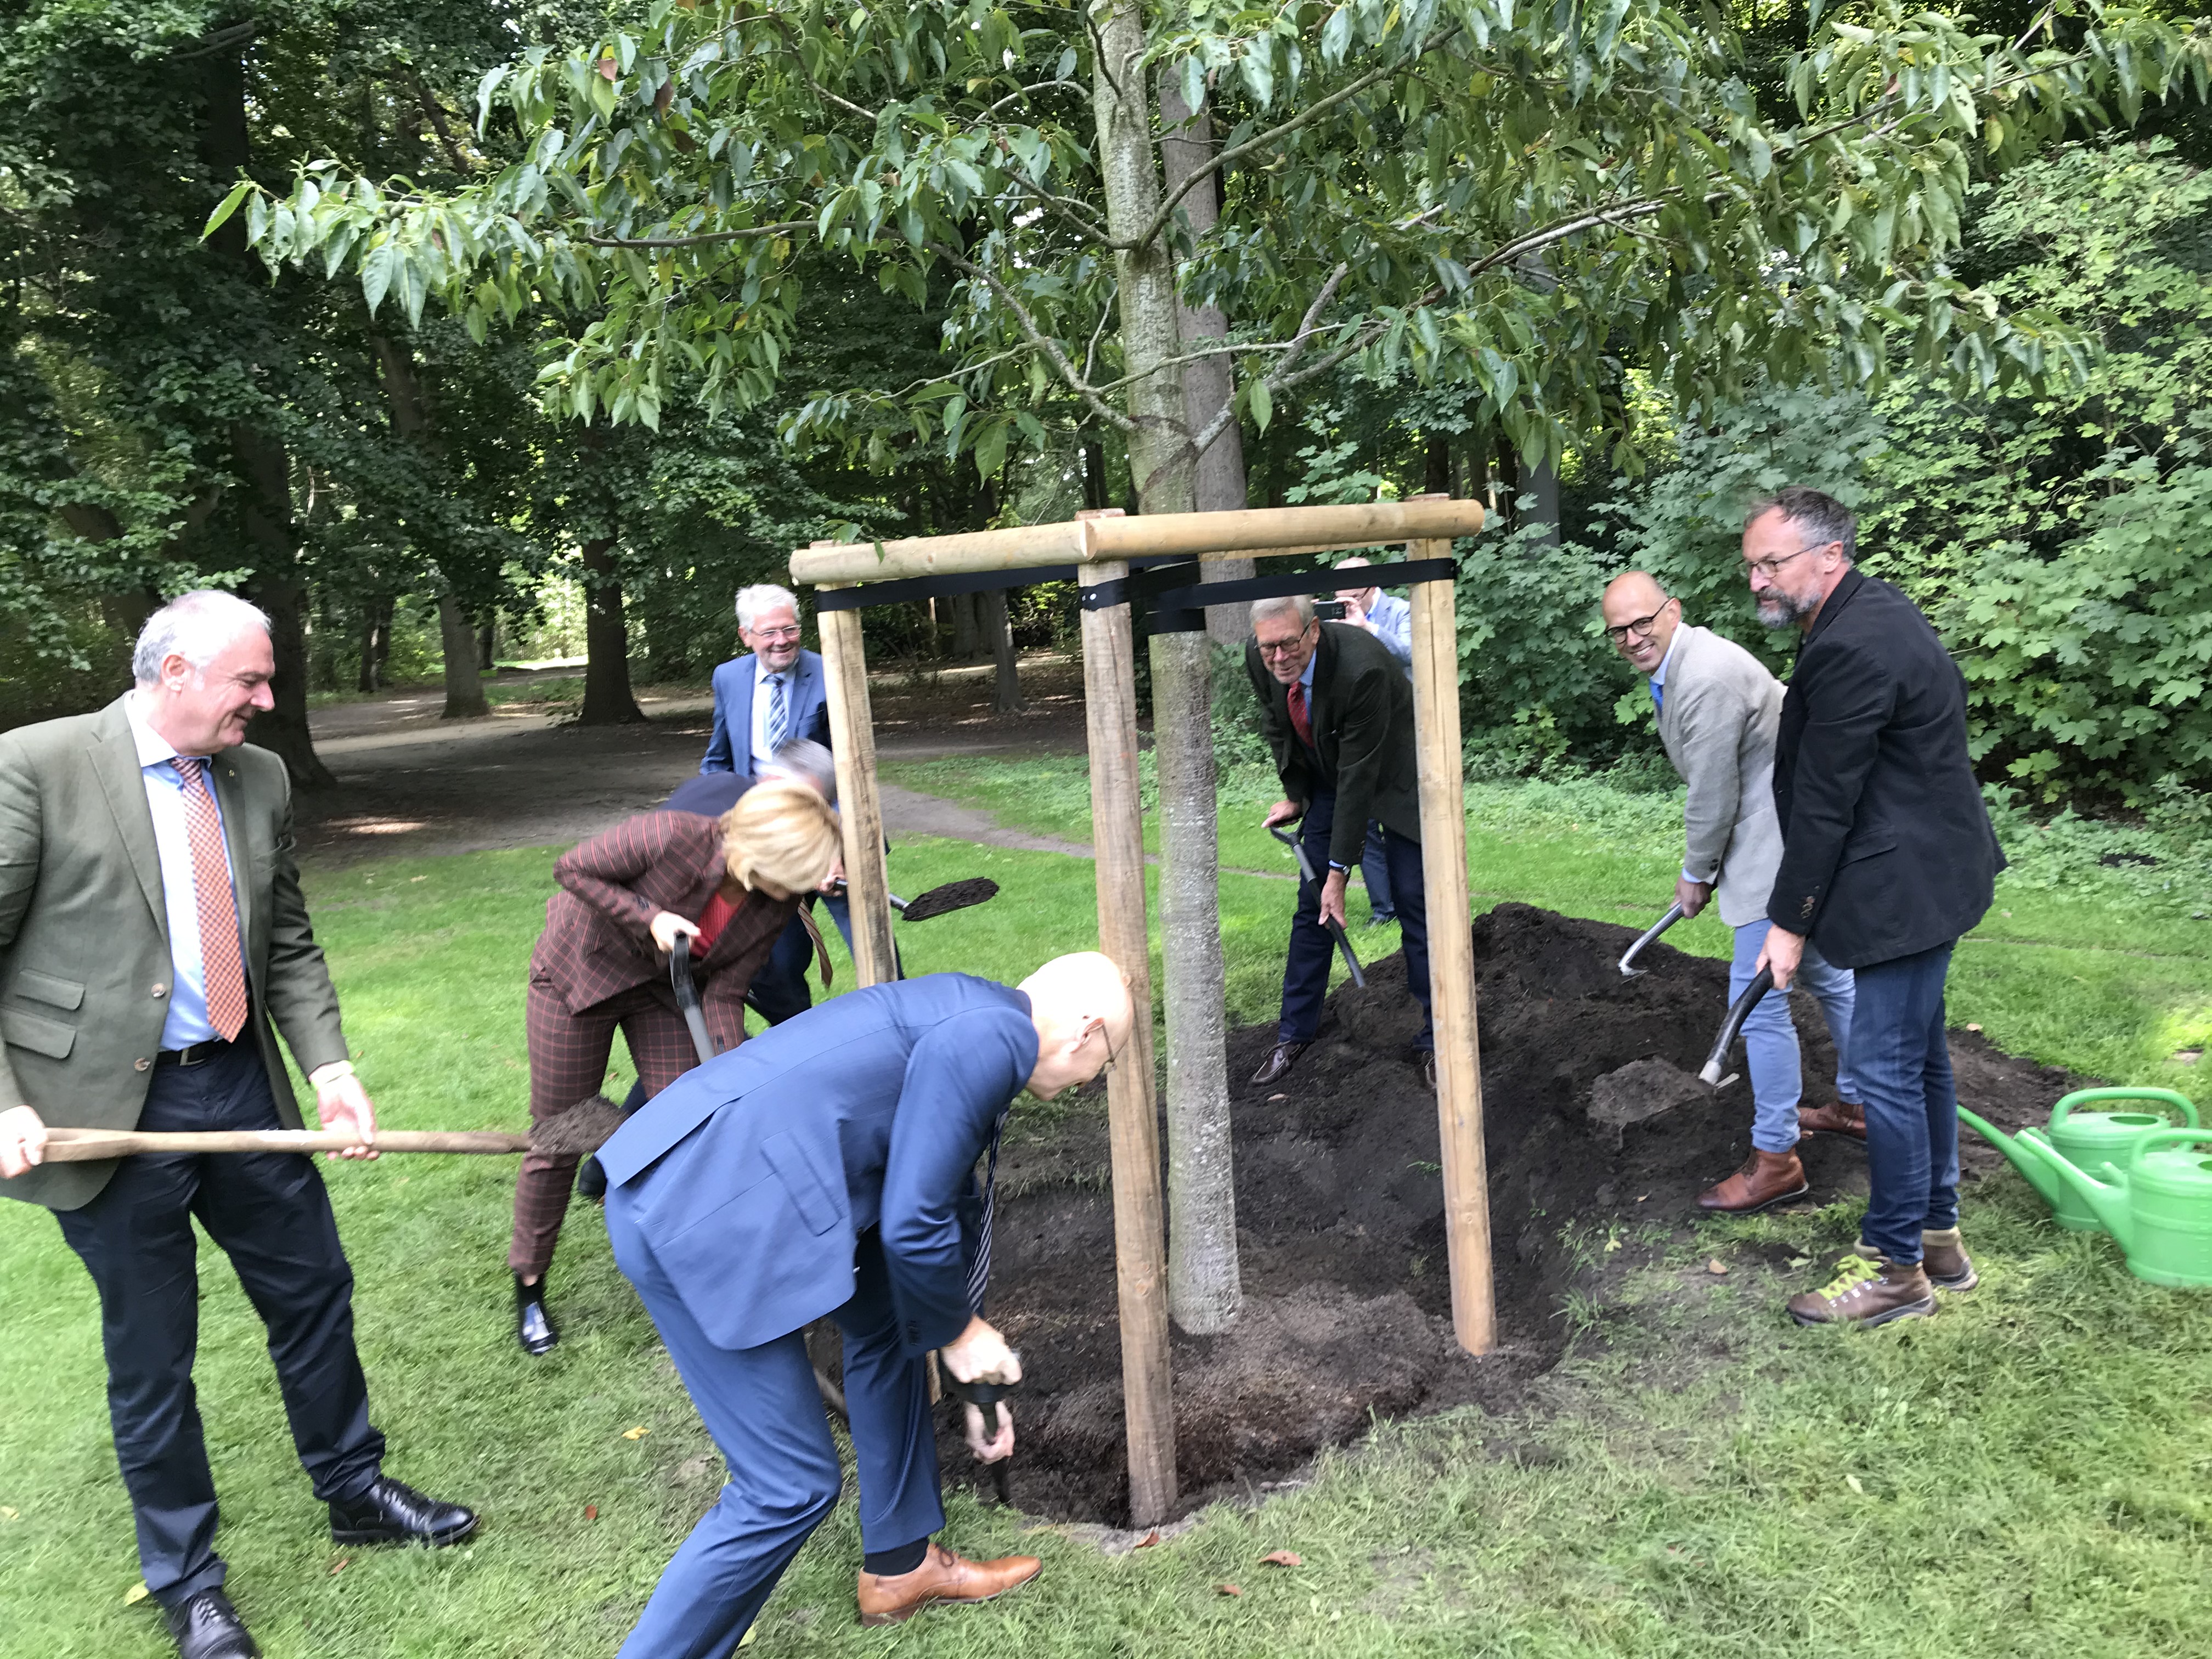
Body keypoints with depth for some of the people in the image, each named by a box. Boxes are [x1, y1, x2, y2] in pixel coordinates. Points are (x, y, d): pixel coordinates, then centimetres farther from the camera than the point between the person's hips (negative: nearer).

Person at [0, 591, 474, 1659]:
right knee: (151, 1353, 9)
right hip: (106, 1109, -5)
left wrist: (329, 1066, -3)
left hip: (242, 1085, 5)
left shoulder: (260, 779, 5)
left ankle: (354, 1491, 40)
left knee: (314, 1293, 16)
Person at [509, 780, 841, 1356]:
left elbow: (723, 995, -16)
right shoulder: (673, 836, -38)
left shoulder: (776, 903, -22)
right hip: (580, 971, -4)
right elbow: (574, 868, -22)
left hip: (665, 985, 4)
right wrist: (650, 917, -33)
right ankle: (529, 1282, 28)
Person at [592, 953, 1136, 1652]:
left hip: (703, 1173, 11)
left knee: (889, 1322, 25)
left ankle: (900, 1567, 39)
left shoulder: (967, 1021, 20)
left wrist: (976, 1384, 35)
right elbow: (913, 1224, -14)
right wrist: (958, 1332, 7)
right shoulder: (992, 1038, -12)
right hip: (702, 1216, -11)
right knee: (792, 1486, 0)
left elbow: (954, 1202, 28)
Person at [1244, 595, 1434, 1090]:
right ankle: (1295, 1034, 14)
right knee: (1312, 903, 3)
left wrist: (1340, 871, -28)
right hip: (1327, 774, 5)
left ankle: (1435, 1039, 6)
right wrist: (1294, 794, 2)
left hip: (1394, 774, -5)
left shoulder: (1362, 668, -37)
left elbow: (1359, 776, -32)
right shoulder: (1260, 659, -19)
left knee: (1413, 901, -7)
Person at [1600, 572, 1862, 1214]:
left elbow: (1714, 797, -21)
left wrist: (1696, 875, -7)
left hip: (1783, 847, -11)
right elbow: (1709, 785, 14)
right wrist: (1700, 868, 13)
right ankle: (1860, 1103, 44)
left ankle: (1775, 1157, 7)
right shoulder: (1676, 664, 8)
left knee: (1758, 999, -5)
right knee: (1825, 972, 25)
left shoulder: (1706, 678, -26)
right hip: (1805, 836, 11)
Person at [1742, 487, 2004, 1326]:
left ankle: (1894, 1265, 10)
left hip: (1906, 886, -11)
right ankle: (1938, 1236, 32)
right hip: (1925, 870, 11)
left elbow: (1823, 803, -21)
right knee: (1920, 1056, 18)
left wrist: (1790, 923, -13)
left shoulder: (1851, 648, -23)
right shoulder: (1877, 612, 10)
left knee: (1886, 1069, -2)